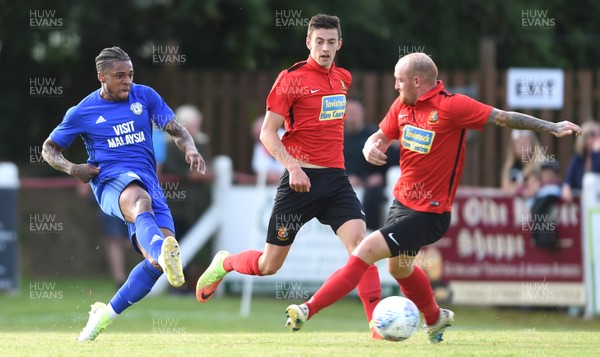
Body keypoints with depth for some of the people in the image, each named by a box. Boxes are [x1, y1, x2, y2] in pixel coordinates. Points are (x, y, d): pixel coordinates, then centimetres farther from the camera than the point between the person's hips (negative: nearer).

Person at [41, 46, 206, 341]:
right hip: (110, 180, -4)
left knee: (157, 261, -13)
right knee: (141, 202, -42)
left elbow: (176, 130, 8)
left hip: (148, 182, 4)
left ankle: (107, 313, 6)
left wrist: (190, 149, -15)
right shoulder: (83, 112, 6)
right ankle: (163, 251, -76)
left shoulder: (145, 96, 11)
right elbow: (49, 148, 16)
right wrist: (72, 169, -5)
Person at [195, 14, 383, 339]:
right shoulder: (292, 78, -9)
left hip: (336, 178, 4)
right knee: (270, 264, 4)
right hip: (301, 178, -4)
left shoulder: (342, 78, 10)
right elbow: (267, 133, -9)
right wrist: (292, 166, -22)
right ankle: (224, 263, 36)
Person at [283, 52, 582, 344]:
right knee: (399, 267, 27)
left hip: (428, 213, -9)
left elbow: (503, 118, -15)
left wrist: (552, 127, -17)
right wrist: (370, 148, -12)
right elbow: (381, 137, 13)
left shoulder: (451, 106, -19)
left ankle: (308, 310, -18)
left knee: (366, 252, -18)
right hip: (402, 201, 9)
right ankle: (435, 318, 52)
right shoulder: (402, 106, 2)